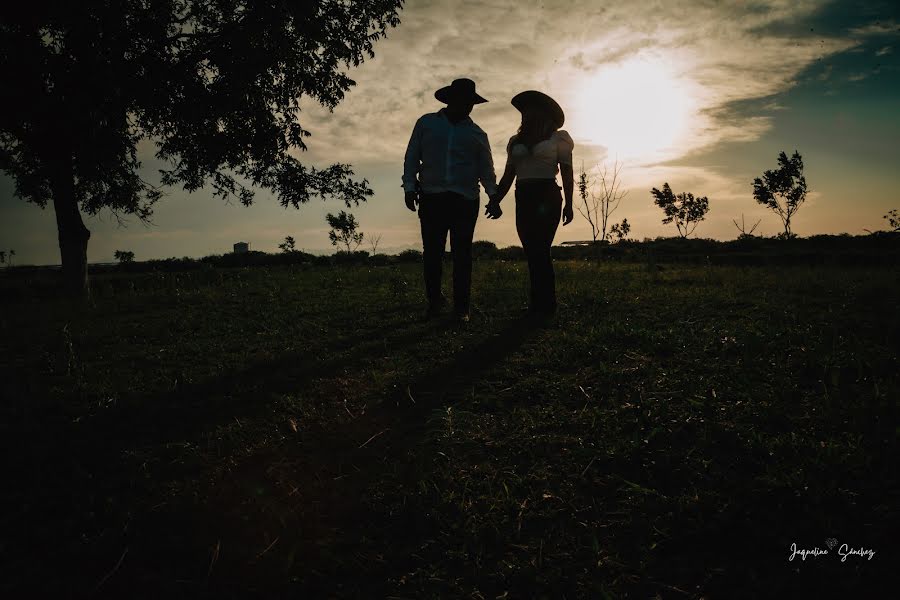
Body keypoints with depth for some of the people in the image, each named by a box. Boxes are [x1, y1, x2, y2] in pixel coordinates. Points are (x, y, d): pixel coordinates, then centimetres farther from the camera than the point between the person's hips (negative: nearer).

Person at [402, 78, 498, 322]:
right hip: (431, 198, 0)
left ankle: (461, 307, 5)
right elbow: (412, 157, 10)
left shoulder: (477, 133, 14)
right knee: (431, 252, -1)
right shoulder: (426, 123, 12)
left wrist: (493, 194, 0)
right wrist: (409, 186, -1)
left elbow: (486, 169, 14)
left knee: (462, 254, -1)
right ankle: (434, 301, 14)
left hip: (465, 201, 1)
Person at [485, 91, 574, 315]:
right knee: (532, 253, 4)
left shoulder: (557, 137, 6)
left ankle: (545, 305, -13)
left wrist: (568, 203, -10)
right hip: (523, 199, 5)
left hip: (547, 197, -5)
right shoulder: (516, 141, 18)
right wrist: (495, 200, 2)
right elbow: (508, 175, 15)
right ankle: (538, 305, 7)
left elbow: (567, 172, 0)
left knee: (539, 251, -15)